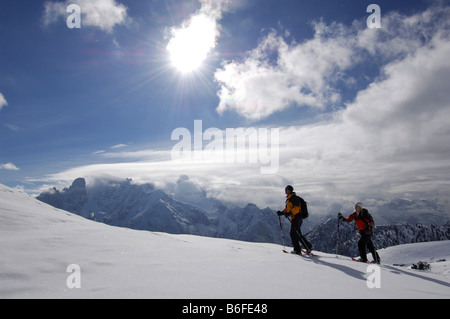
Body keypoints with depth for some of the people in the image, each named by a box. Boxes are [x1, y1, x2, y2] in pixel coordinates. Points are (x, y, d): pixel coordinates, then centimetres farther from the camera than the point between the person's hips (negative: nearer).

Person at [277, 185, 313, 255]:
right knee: (298, 234, 11)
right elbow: (287, 209, 23)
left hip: (296, 217, -10)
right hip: (294, 218, 10)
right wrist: (281, 212, 8)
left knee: (293, 233, -8)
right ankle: (308, 246, 15)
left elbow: (296, 208, -21)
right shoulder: (288, 199, 20)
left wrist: (289, 213, -30)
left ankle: (297, 249, -3)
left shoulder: (294, 198, -11)